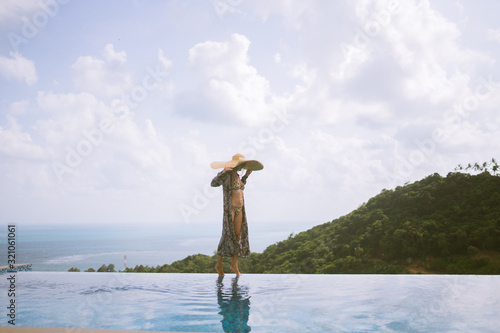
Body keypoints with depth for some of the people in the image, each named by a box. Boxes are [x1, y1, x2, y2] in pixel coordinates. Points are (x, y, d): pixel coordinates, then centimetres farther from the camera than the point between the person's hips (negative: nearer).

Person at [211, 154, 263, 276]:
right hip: (229, 209, -8)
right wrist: (223, 171, -40)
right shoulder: (227, 174, -12)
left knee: (238, 236, 6)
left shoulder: (236, 175, 13)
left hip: (239, 210, 8)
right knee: (228, 236, -6)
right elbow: (214, 183, -27)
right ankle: (219, 265, 9)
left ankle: (234, 265, 15)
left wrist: (246, 175, 25)